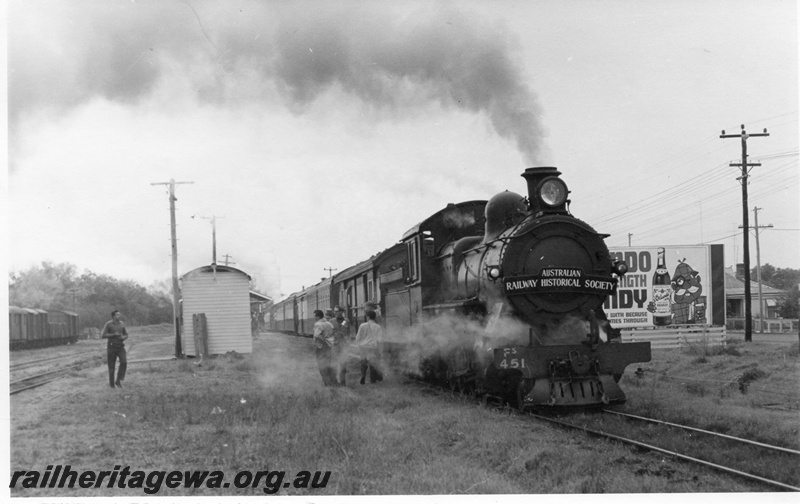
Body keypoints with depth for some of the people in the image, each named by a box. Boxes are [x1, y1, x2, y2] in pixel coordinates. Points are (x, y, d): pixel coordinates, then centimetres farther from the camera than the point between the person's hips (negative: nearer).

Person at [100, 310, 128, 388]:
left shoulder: (122, 324, 7)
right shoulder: (108, 324, -7)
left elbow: (126, 335, 17)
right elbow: (103, 335, -10)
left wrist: (123, 337, -6)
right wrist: (113, 334, -17)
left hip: (121, 347, 3)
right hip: (112, 347, -3)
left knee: (124, 362, -19)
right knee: (111, 366, 1)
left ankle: (118, 381, -9)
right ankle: (112, 384, 14)